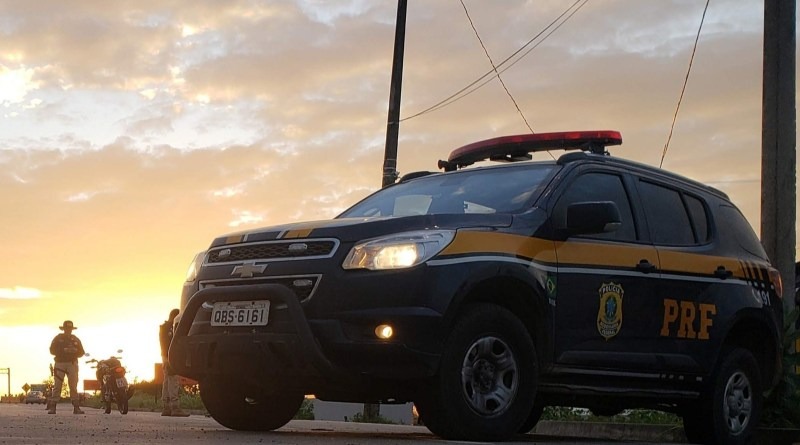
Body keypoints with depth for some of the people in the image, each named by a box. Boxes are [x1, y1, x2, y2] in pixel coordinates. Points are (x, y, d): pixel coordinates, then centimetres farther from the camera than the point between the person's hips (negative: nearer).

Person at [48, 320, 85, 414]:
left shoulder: (76, 339, 14)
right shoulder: (57, 338, 7)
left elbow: (81, 352, 12)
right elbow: (52, 350, -1)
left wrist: (75, 351, -10)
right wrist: (64, 351, -14)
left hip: (72, 363, 2)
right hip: (60, 363, -2)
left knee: (73, 386, -4)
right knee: (57, 386, -6)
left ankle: (76, 407, -6)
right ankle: (52, 407, -6)